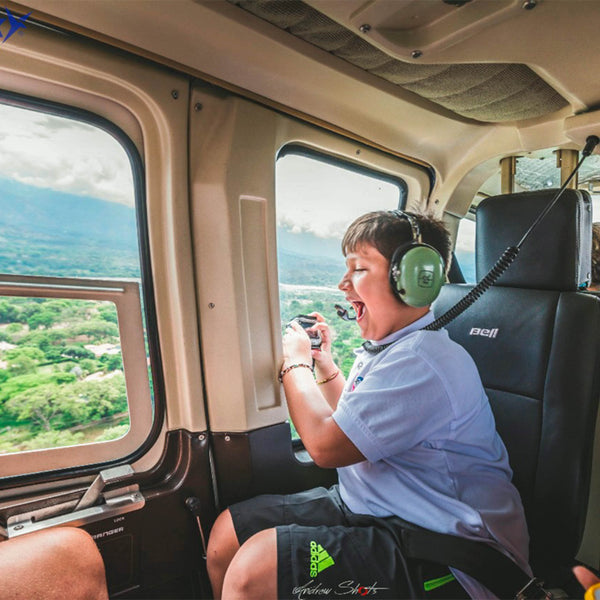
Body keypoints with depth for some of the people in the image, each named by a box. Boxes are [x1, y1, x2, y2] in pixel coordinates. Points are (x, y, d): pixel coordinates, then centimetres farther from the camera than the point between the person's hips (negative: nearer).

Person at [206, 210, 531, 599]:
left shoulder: (421, 362, -26)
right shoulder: (389, 348, 7)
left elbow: (326, 446, -23)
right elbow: (350, 427, 20)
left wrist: (296, 364, -8)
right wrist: (325, 366, 12)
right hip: (368, 506, 9)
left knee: (252, 568, -22)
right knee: (227, 532, 5)